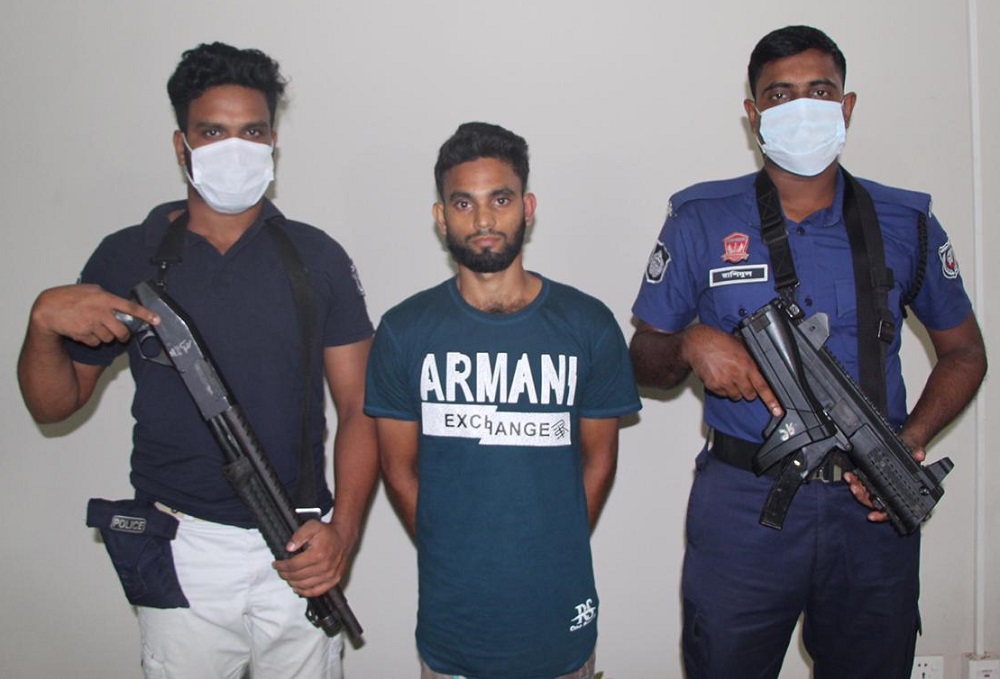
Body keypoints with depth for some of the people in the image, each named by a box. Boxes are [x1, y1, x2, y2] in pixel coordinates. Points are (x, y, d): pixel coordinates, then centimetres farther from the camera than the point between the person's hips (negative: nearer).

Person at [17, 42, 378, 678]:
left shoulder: (316, 257, 0)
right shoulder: (126, 257, 1)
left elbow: (359, 407, -1)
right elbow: (55, 404, 7)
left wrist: (343, 528, -14)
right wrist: (44, 320, -13)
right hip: (181, 550, 0)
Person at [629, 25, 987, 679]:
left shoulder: (905, 223, 5)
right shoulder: (700, 222, 0)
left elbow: (964, 352, 13)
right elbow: (644, 359, 5)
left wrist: (911, 442, -4)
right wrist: (691, 344, -18)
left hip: (874, 509, 2)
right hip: (741, 509, -1)